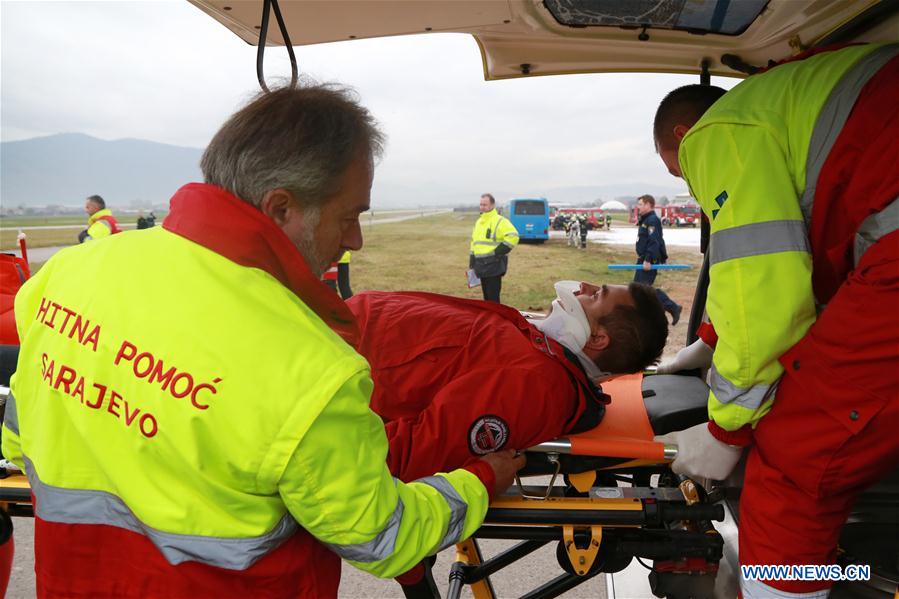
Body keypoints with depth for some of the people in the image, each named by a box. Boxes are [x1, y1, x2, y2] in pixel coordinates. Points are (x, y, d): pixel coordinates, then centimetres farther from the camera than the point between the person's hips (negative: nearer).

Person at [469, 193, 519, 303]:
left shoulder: (499, 221, -9)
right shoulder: (479, 222, 17)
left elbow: (513, 236, -20)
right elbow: (474, 242, 25)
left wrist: (498, 252, -18)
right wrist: (472, 263, 21)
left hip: (494, 265, -8)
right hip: (481, 265, 8)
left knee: (493, 297, -6)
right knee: (486, 296, 15)